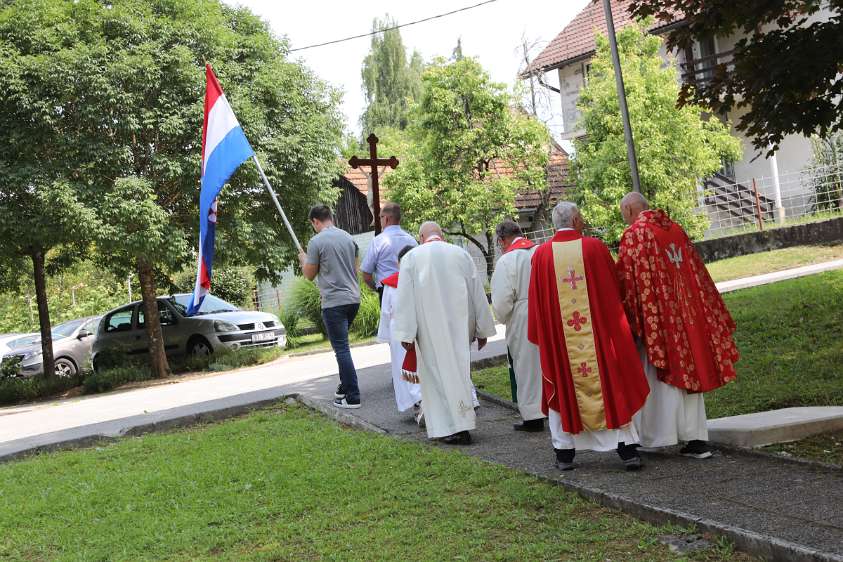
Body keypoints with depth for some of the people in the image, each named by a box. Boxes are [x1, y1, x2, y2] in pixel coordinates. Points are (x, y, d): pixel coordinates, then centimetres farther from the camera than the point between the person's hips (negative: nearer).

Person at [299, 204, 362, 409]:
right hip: (353, 299, 7)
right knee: (341, 345, 21)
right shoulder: (349, 237, 10)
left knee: (341, 349, -4)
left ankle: (353, 397, -5)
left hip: (334, 302, -7)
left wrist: (304, 260, 18)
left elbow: (309, 275, -1)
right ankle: (345, 387, 25)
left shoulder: (316, 242, -9)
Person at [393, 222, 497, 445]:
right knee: (458, 367, 13)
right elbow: (478, 294, 8)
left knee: (437, 371, 3)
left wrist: (406, 333, -5)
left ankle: (456, 427, 1)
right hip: (459, 325, 3)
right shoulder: (461, 254, 7)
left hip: (431, 328, -3)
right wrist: (482, 330, 14)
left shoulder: (411, 257, 1)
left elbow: (405, 298, -5)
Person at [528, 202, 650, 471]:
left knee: (562, 389, 10)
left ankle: (564, 453, 12)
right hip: (598, 332, -1)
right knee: (612, 386, 7)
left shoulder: (541, 254, -1)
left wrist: (540, 335, 13)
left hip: (557, 336, 1)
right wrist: (615, 324, 18)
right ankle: (627, 449, 7)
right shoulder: (595, 247, -3)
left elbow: (536, 301, 2)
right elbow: (614, 290, 4)